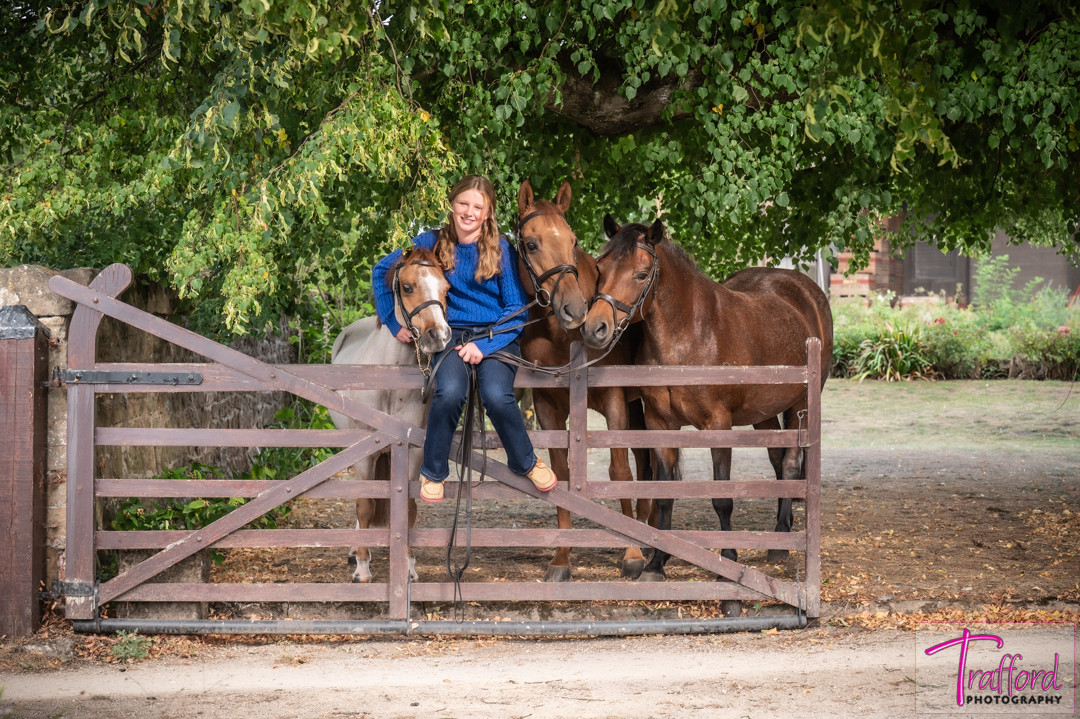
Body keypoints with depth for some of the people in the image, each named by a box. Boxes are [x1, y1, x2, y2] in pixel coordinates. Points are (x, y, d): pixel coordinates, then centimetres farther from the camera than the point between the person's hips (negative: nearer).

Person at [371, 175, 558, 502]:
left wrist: (484, 346, -14)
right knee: (450, 392, -31)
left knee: (497, 396, -30)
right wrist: (393, 322, 9)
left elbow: (517, 310, -2)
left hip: (497, 335, -1)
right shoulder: (433, 242, 4)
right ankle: (433, 471, -8)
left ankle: (525, 461, -1)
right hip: (450, 333, 1)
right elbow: (382, 270, 15)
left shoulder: (501, 249, -1)